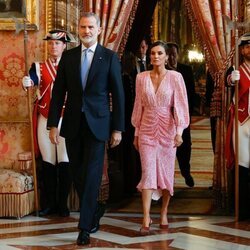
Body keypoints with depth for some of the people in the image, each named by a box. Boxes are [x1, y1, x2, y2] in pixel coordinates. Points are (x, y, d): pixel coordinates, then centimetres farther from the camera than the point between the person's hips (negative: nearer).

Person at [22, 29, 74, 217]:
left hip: (65, 119, -1)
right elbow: (32, 80, -15)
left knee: (65, 162, -3)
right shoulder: (39, 66, 6)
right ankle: (50, 203, 12)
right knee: (48, 162, 5)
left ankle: (63, 204, 5)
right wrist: (27, 82, -38)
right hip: (45, 120, 1)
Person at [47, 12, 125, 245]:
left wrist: (118, 128, -3)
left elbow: (117, 94, 0)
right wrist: (53, 124, 0)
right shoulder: (68, 56, 7)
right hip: (72, 124, 3)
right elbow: (58, 92, 6)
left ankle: (85, 226, -1)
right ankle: (91, 214, 27)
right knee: (78, 174, 10)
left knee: (92, 174, -5)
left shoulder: (109, 57, 0)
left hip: (97, 124, -3)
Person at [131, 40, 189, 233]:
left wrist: (179, 132, -15)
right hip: (147, 129, 1)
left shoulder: (175, 77, -4)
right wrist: (136, 132, 11)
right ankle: (146, 219, -9)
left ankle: (164, 213, 22)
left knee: (166, 172, 7)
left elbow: (180, 105, -7)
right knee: (148, 172, -7)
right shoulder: (141, 78, 4)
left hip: (167, 129, -1)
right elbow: (139, 106, 10)